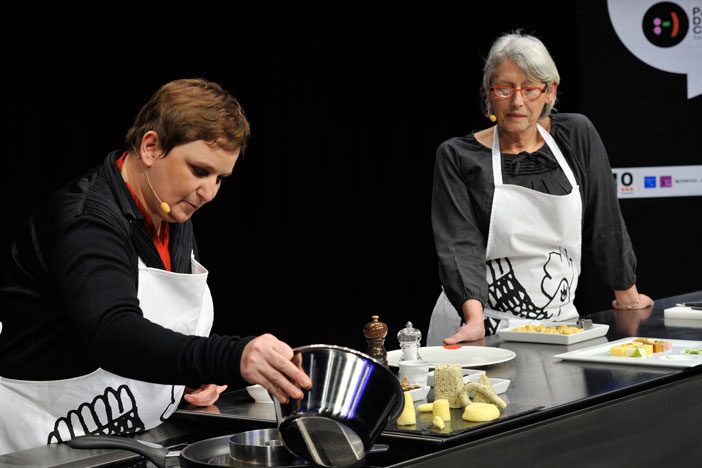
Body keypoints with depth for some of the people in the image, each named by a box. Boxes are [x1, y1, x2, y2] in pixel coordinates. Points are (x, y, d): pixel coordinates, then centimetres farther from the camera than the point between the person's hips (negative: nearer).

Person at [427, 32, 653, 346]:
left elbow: (606, 222, 12)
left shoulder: (577, 136, 6)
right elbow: (460, 243, -11)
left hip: (557, 323, 2)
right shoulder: (457, 156, -1)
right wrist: (475, 319, -24)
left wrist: (626, 294, 17)